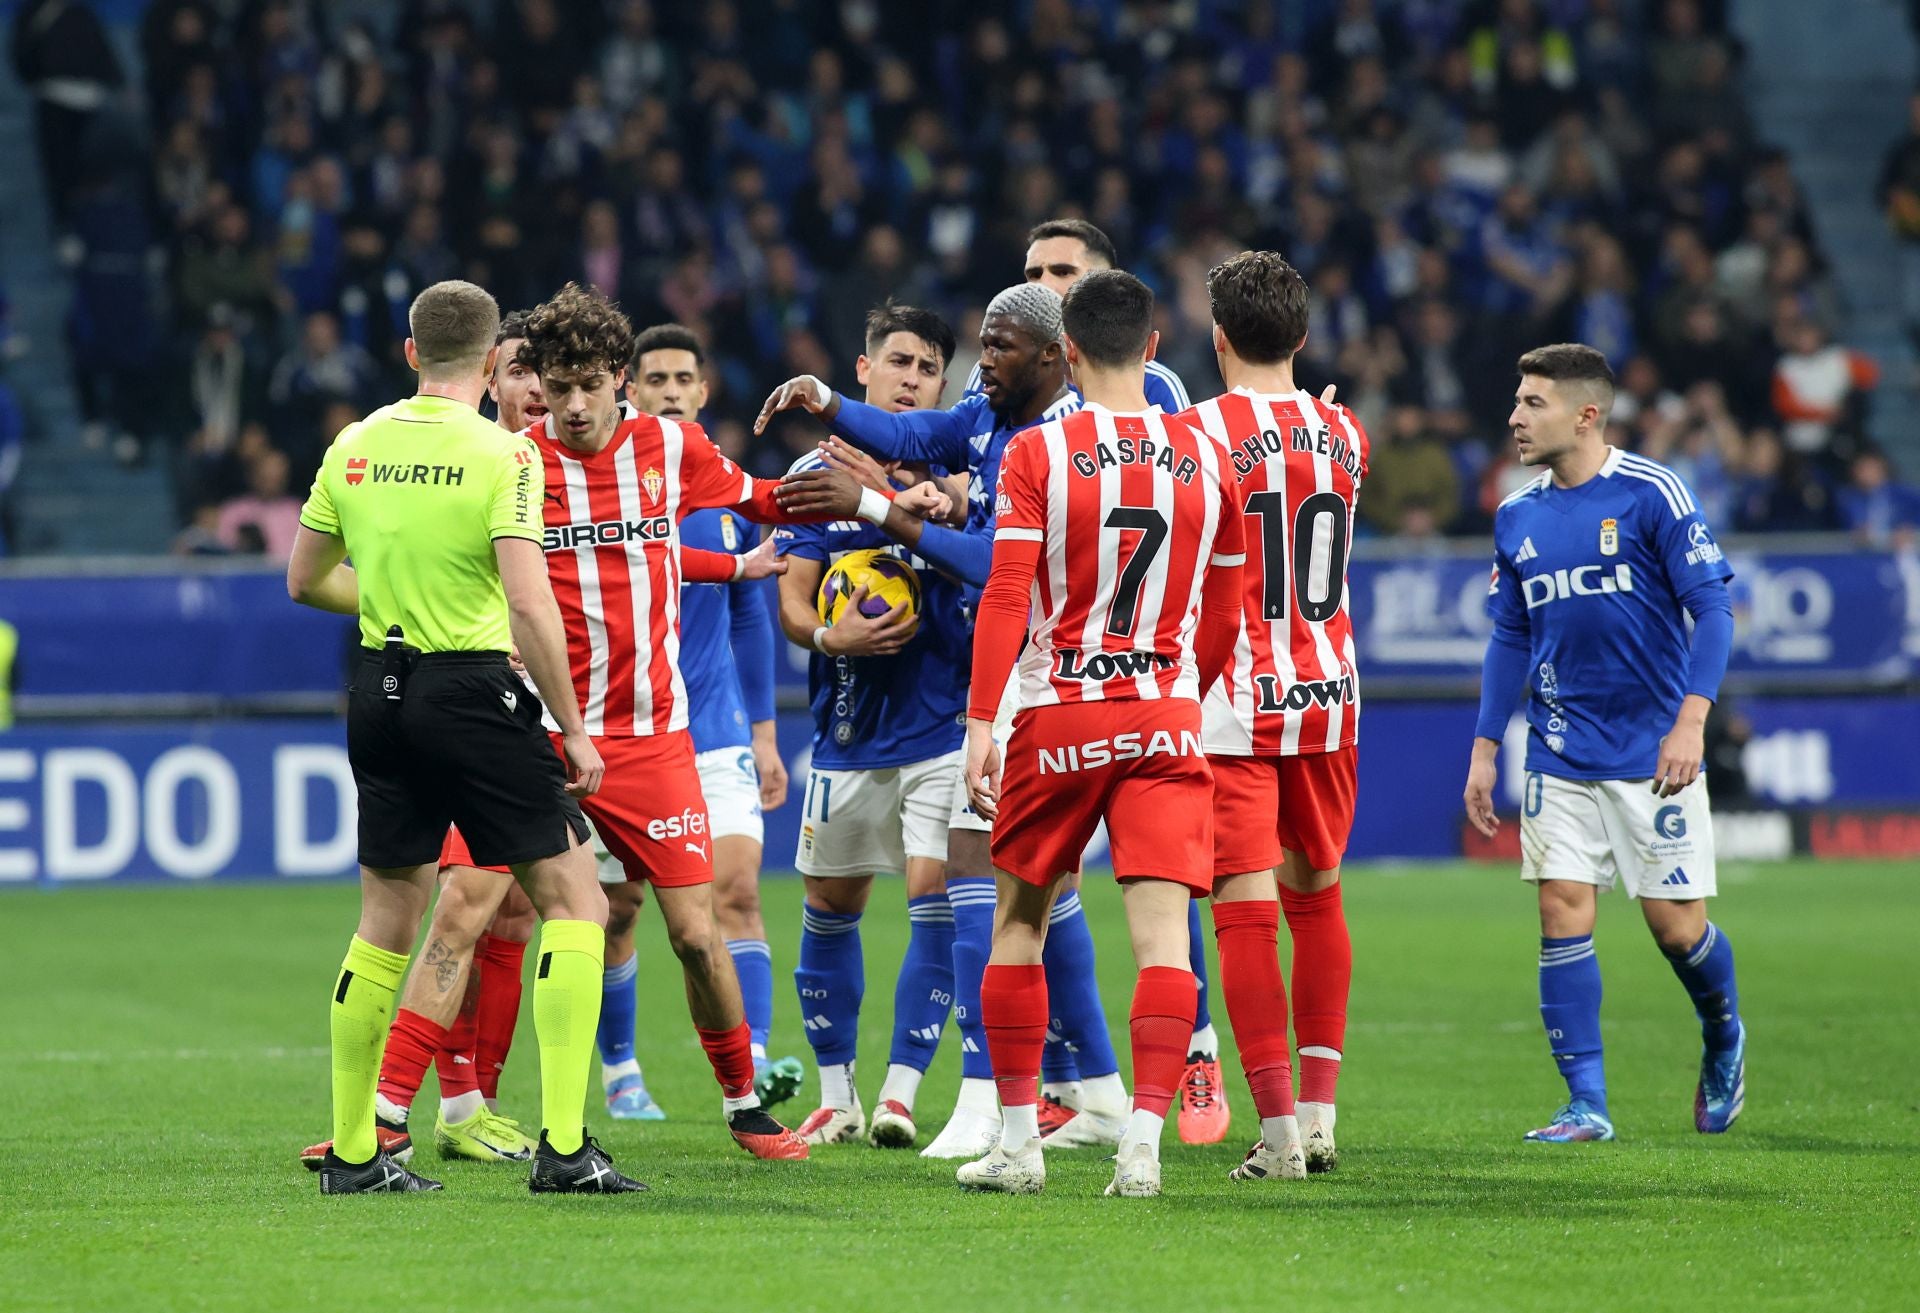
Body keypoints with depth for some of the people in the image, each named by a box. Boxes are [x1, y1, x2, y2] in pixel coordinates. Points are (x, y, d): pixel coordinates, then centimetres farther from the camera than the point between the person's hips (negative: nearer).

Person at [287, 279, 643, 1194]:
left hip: (379, 690, 6)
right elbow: (529, 607, -18)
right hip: (475, 690, -6)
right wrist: (573, 731, -11)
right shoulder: (502, 455, -12)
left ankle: (351, 1153, 17)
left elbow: (305, 580, 14)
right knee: (572, 901, 2)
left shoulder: (355, 447, 5)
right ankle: (563, 1147, -7)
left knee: (387, 919, 15)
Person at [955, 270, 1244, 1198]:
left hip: (1059, 717, -1)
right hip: (1166, 720, 1)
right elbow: (1222, 615, 13)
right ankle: (1143, 1145, -15)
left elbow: (1005, 598, -11)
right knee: (1161, 933, -4)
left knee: (1018, 920, 13)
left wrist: (981, 721, -11)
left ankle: (1017, 1139, 16)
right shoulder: (1205, 459, 5)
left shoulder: (1037, 453, -5)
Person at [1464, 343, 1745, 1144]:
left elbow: (1712, 609, -9)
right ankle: (1586, 1105, -2)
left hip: (1652, 752, -4)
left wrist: (1691, 720, -19)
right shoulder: (1518, 517, 8)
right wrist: (1484, 749, 11)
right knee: (1563, 913, -6)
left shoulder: (1652, 494, -8)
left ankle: (1724, 1040, 29)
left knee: (1676, 925, -1)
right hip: (1558, 754, 4)